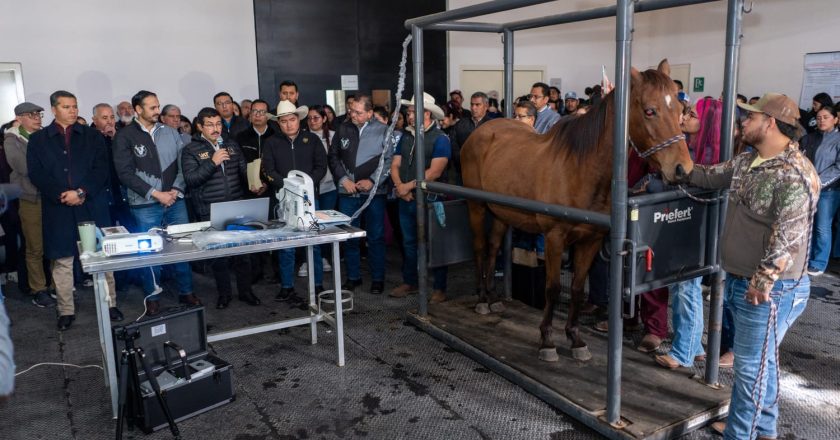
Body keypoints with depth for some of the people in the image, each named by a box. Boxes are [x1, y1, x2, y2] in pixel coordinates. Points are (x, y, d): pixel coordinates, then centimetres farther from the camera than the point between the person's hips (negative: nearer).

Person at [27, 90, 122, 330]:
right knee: (62, 261, 5)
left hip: (92, 206, 0)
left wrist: (82, 192, -13)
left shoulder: (92, 135, 9)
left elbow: (101, 169, 0)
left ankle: (110, 304, 16)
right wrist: (60, 195, -14)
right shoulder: (38, 139, 8)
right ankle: (66, 311, 16)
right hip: (58, 209, 0)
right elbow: (36, 173, -1)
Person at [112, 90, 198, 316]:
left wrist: (176, 190, -6)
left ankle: (186, 292, 22)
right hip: (146, 206, -3)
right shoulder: (124, 136, -2)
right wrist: (156, 194, -13)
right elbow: (125, 174, -8)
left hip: (175, 201, 3)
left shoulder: (169, 132, 7)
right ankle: (152, 297, 19)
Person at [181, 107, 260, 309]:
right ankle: (224, 293, 21)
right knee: (218, 252, 5)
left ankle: (245, 290, 23)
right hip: (211, 212, -3)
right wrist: (213, 162, -18)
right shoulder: (191, 150, -1)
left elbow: (244, 171, 15)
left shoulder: (232, 146, 12)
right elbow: (190, 179, -11)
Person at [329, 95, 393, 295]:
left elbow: (389, 159, -6)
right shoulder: (343, 129, 5)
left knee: (376, 237, 4)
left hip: (374, 192, -3)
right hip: (347, 191, 3)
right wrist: (343, 178, -2)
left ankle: (377, 278, 16)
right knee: (349, 236, 8)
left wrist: (373, 180, -12)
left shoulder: (382, 131, -4)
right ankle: (353, 276, 22)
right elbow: (333, 156, 10)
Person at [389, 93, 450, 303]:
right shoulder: (405, 137, 10)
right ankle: (409, 282, 28)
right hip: (406, 200, 6)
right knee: (409, 242, 15)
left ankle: (439, 288, 12)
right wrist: (399, 186, -11)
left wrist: (410, 186, -16)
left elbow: (435, 172, -20)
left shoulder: (440, 139, -10)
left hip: (429, 200, -6)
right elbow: (395, 165, 7)